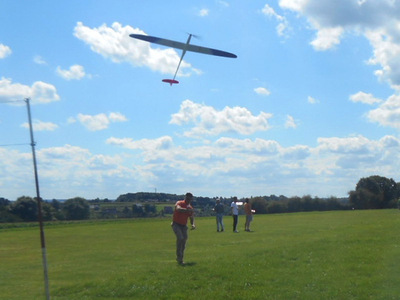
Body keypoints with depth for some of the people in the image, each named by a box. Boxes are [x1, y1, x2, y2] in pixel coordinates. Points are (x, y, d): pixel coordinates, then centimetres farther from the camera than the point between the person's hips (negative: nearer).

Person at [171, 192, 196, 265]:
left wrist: (193, 224, -12)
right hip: (176, 224, -5)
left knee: (184, 239, 1)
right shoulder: (179, 203, -7)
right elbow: (178, 209, -30)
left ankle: (180, 258, 15)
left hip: (184, 225, 5)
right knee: (180, 238, -24)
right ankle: (179, 257, -16)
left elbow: (192, 218, 10)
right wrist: (187, 210, -38)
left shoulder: (190, 208, 7)